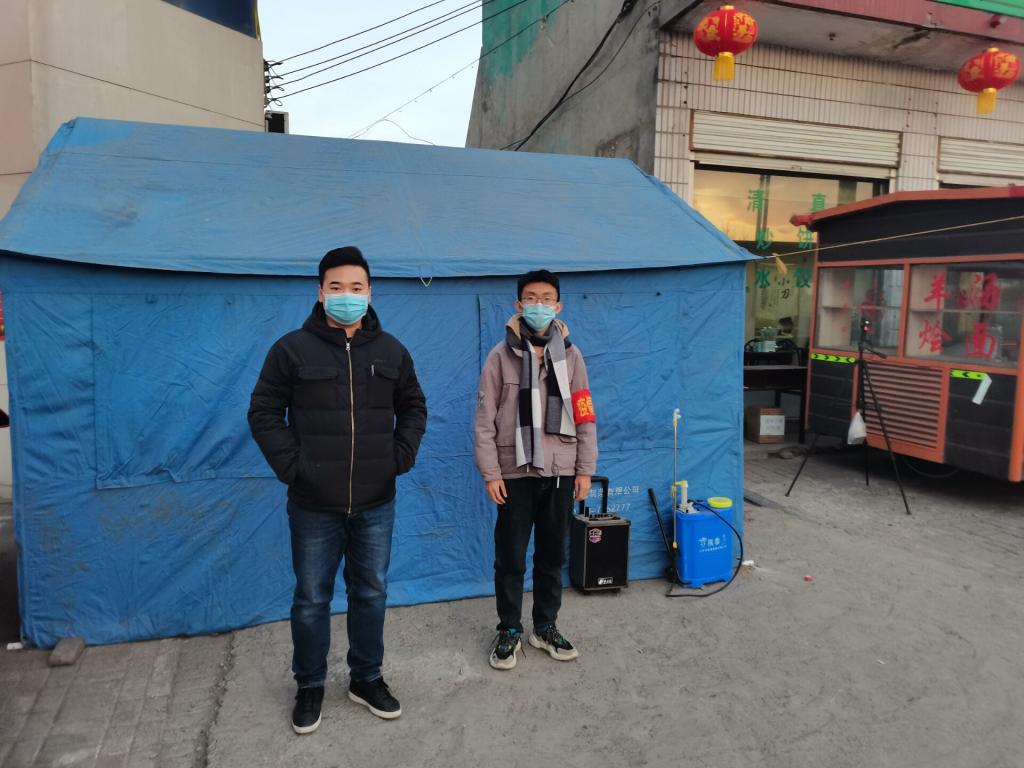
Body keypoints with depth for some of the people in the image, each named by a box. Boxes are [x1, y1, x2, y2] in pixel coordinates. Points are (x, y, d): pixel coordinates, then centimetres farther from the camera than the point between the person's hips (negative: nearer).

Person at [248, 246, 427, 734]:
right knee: (311, 599, 11)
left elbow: (413, 408, 14)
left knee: (371, 594, 14)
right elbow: (264, 412, -1)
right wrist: (289, 465, -11)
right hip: (314, 504, -2)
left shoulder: (390, 350, 4)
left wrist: (402, 456, 0)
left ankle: (367, 680, 33)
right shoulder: (292, 349, -5)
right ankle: (310, 687, 31)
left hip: (376, 503, 3)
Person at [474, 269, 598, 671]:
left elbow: (584, 416, 5)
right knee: (510, 558, 6)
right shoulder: (501, 355, -4)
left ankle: (545, 627, 31)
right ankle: (509, 630, 25)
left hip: (559, 473, 2)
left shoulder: (570, 355, 3)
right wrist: (490, 473, -9)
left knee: (553, 556, 14)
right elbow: (485, 419, -5)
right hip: (515, 473, -2)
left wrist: (585, 469, 2)